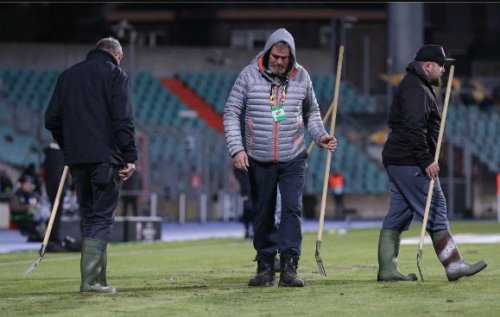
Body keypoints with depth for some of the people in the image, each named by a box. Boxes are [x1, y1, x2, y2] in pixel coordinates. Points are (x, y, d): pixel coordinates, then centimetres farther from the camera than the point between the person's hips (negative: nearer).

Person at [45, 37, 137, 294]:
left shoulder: (68, 75, 17)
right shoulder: (116, 75, -1)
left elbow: (52, 120, 14)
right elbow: (123, 120, -11)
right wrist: (130, 156, -10)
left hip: (76, 159, 5)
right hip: (105, 157, -5)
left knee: (89, 217, 13)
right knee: (102, 218, -5)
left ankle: (97, 278, 12)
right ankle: (91, 280, -14)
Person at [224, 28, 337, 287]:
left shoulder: (301, 76, 3)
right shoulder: (249, 75, -4)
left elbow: (311, 111, 17)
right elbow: (231, 113, -2)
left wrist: (320, 135, -1)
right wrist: (237, 149, -11)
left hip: (293, 159, 1)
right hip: (259, 159, 0)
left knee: (292, 209, -10)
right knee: (263, 214, 6)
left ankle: (289, 267, -10)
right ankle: (265, 267, 16)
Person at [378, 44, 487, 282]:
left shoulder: (415, 86, 21)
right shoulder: (416, 89, -14)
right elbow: (414, 128, -24)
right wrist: (426, 160, -24)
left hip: (396, 161, 11)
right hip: (410, 162, -11)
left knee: (398, 215, 9)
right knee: (435, 211, -7)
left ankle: (387, 269, 8)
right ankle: (453, 265, -5)